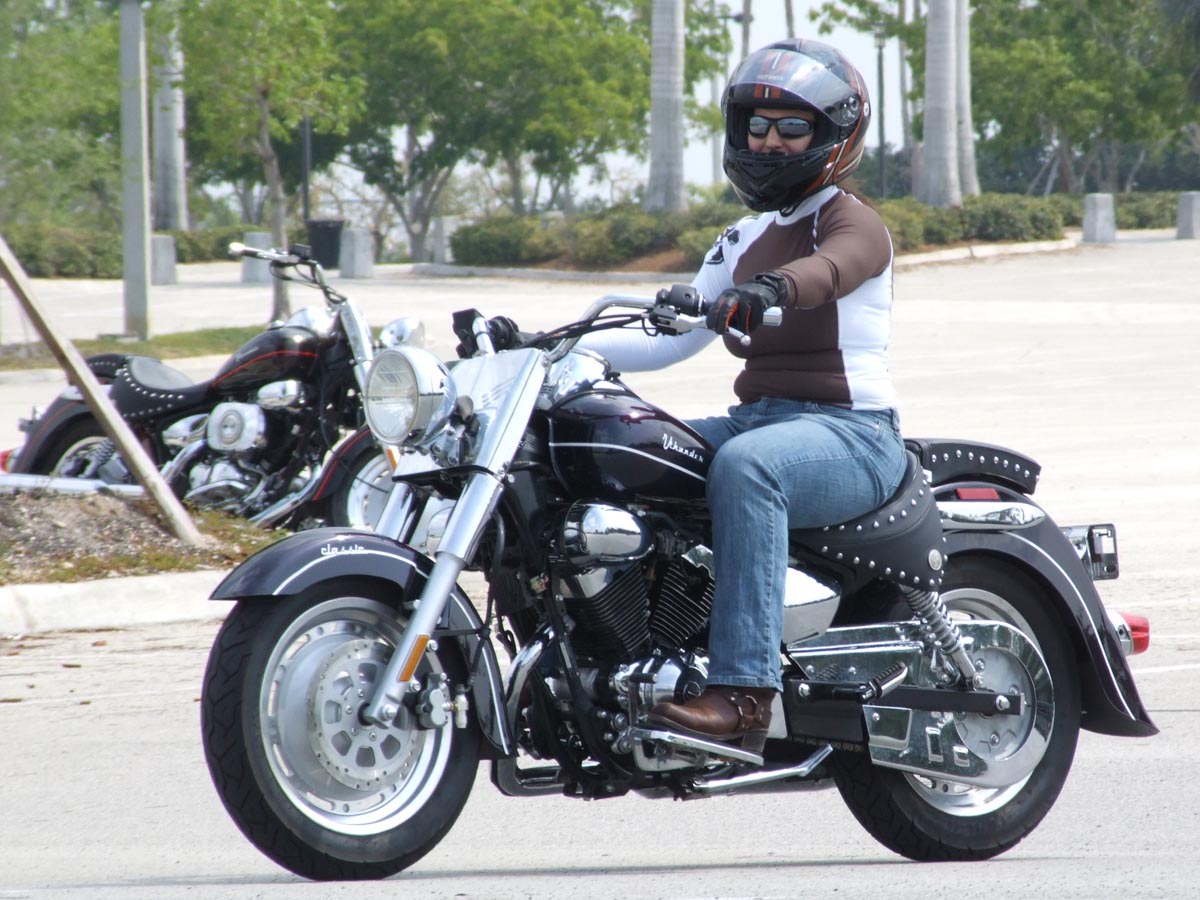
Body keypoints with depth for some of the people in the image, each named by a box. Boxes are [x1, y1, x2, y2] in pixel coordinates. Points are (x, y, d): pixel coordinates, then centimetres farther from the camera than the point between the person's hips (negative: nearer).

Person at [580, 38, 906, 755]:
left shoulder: (855, 224, -3)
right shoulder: (746, 239, 21)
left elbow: (831, 268, -28)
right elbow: (671, 339, 18)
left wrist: (772, 288, -51)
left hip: (850, 432, -8)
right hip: (758, 418, 8)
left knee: (745, 465, -39)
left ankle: (744, 694, -45)